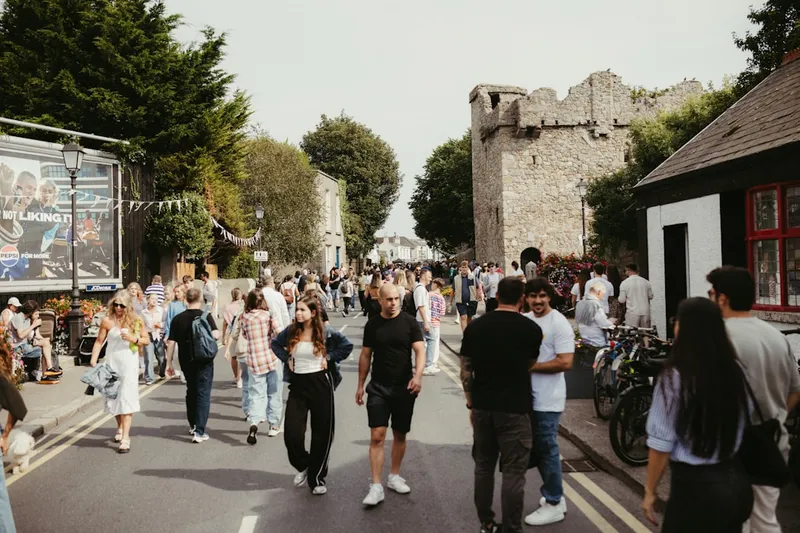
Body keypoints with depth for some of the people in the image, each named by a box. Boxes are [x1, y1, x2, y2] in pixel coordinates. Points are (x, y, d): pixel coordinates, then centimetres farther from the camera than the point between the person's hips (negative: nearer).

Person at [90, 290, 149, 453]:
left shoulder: (136, 321, -2)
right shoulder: (107, 321, 0)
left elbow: (147, 340, 5)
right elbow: (99, 341, 4)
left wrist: (133, 338, -14)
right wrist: (93, 360, -6)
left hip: (129, 364, -2)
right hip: (111, 364, 2)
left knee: (127, 398, -8)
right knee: (113, 397, 13)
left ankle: (125, 438, -8)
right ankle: (120, 428, 37)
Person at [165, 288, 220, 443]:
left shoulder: (177, 319, 1)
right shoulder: (206, 316, -9)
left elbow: (171, 342, 0)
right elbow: (216, 335, -21)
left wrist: (169, 363, 5)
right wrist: (218, 331, 1)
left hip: (186, 361, 4)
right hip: (204, 361, -4)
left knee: (191, 391, 22)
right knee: (203, 394, 1)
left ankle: (193, 425, 34)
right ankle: (199, 432, -6)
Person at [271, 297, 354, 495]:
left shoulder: (325, 333, -7)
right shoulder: (291, 332, 1)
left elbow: (347, 346, -3)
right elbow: (275, 344, 17)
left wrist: (329, 359, -7)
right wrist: (286, 359, 4)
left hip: (320, 384, -2)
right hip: (298, 384, 2)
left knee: (322, 434, 5)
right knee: (292, 434, -6)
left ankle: (317, 479, 21)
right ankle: (303, 466, 25)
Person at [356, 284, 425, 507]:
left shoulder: (409, 322, -5)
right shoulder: (372, 324, 1)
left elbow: (420, 350, -10)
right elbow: (366, 356, 7)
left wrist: (418, 375, -27)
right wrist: (360, 385, 8)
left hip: (404, 387, 0)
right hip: (378, 387, 0)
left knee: (400, 435, 12)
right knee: (377, 436, -7)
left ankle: (394, 476, 30)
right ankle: (376, 486, -2)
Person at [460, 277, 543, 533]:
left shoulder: (474, 327, 0)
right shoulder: (531, 329, -7)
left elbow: (466, 370, 4)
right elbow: (530, 366, 9)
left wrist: (471, 404, 14)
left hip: (482, 406, 4)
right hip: (514, 408, -3)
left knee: (483, 467, 16)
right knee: (513, 472, 5)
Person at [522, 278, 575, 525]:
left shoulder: (559, 323, -13)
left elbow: (565, 363, -21)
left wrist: (530, 366, -19)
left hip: (547, 400, -7)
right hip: (527, 396, 7)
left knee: (547, 449, 2)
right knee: (538, 449, 17)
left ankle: (554, 504, 16)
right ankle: (553, 495, 32)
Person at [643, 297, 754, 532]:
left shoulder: (674, 378, -19)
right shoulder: (736, 370, -3)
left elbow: (661, 445, -15)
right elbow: (746, 424, 10)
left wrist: (650, 491, -3)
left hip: (695, 486, -5)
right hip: (737, 481, 6)